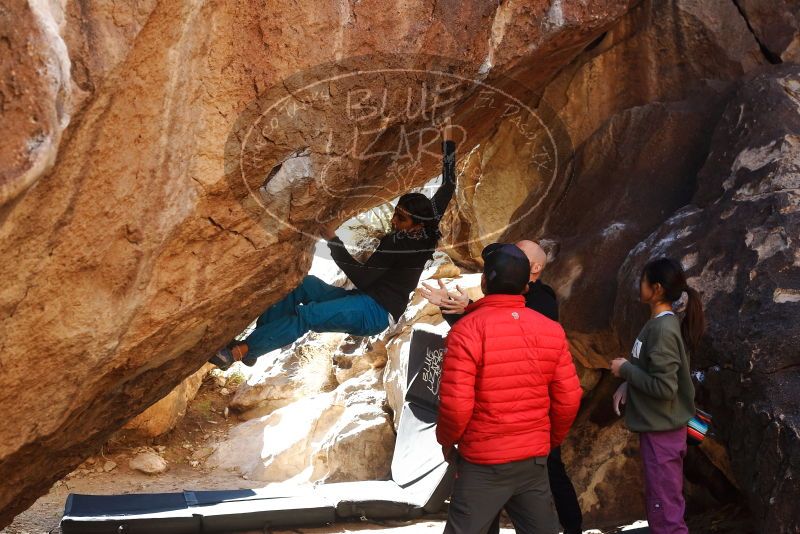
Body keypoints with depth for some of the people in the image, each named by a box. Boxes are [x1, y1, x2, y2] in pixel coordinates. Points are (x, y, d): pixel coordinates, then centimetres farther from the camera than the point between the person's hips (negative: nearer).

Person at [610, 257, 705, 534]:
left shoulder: (663, 329, -22)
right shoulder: (660, 323, 8)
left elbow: (663, 387, -25)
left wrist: (625, 369, -14)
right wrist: (627, 384, 1)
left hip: (661, 430, -10)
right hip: (657, 426, 10)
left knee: (665, 510, -2)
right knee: (661, 502, 20)